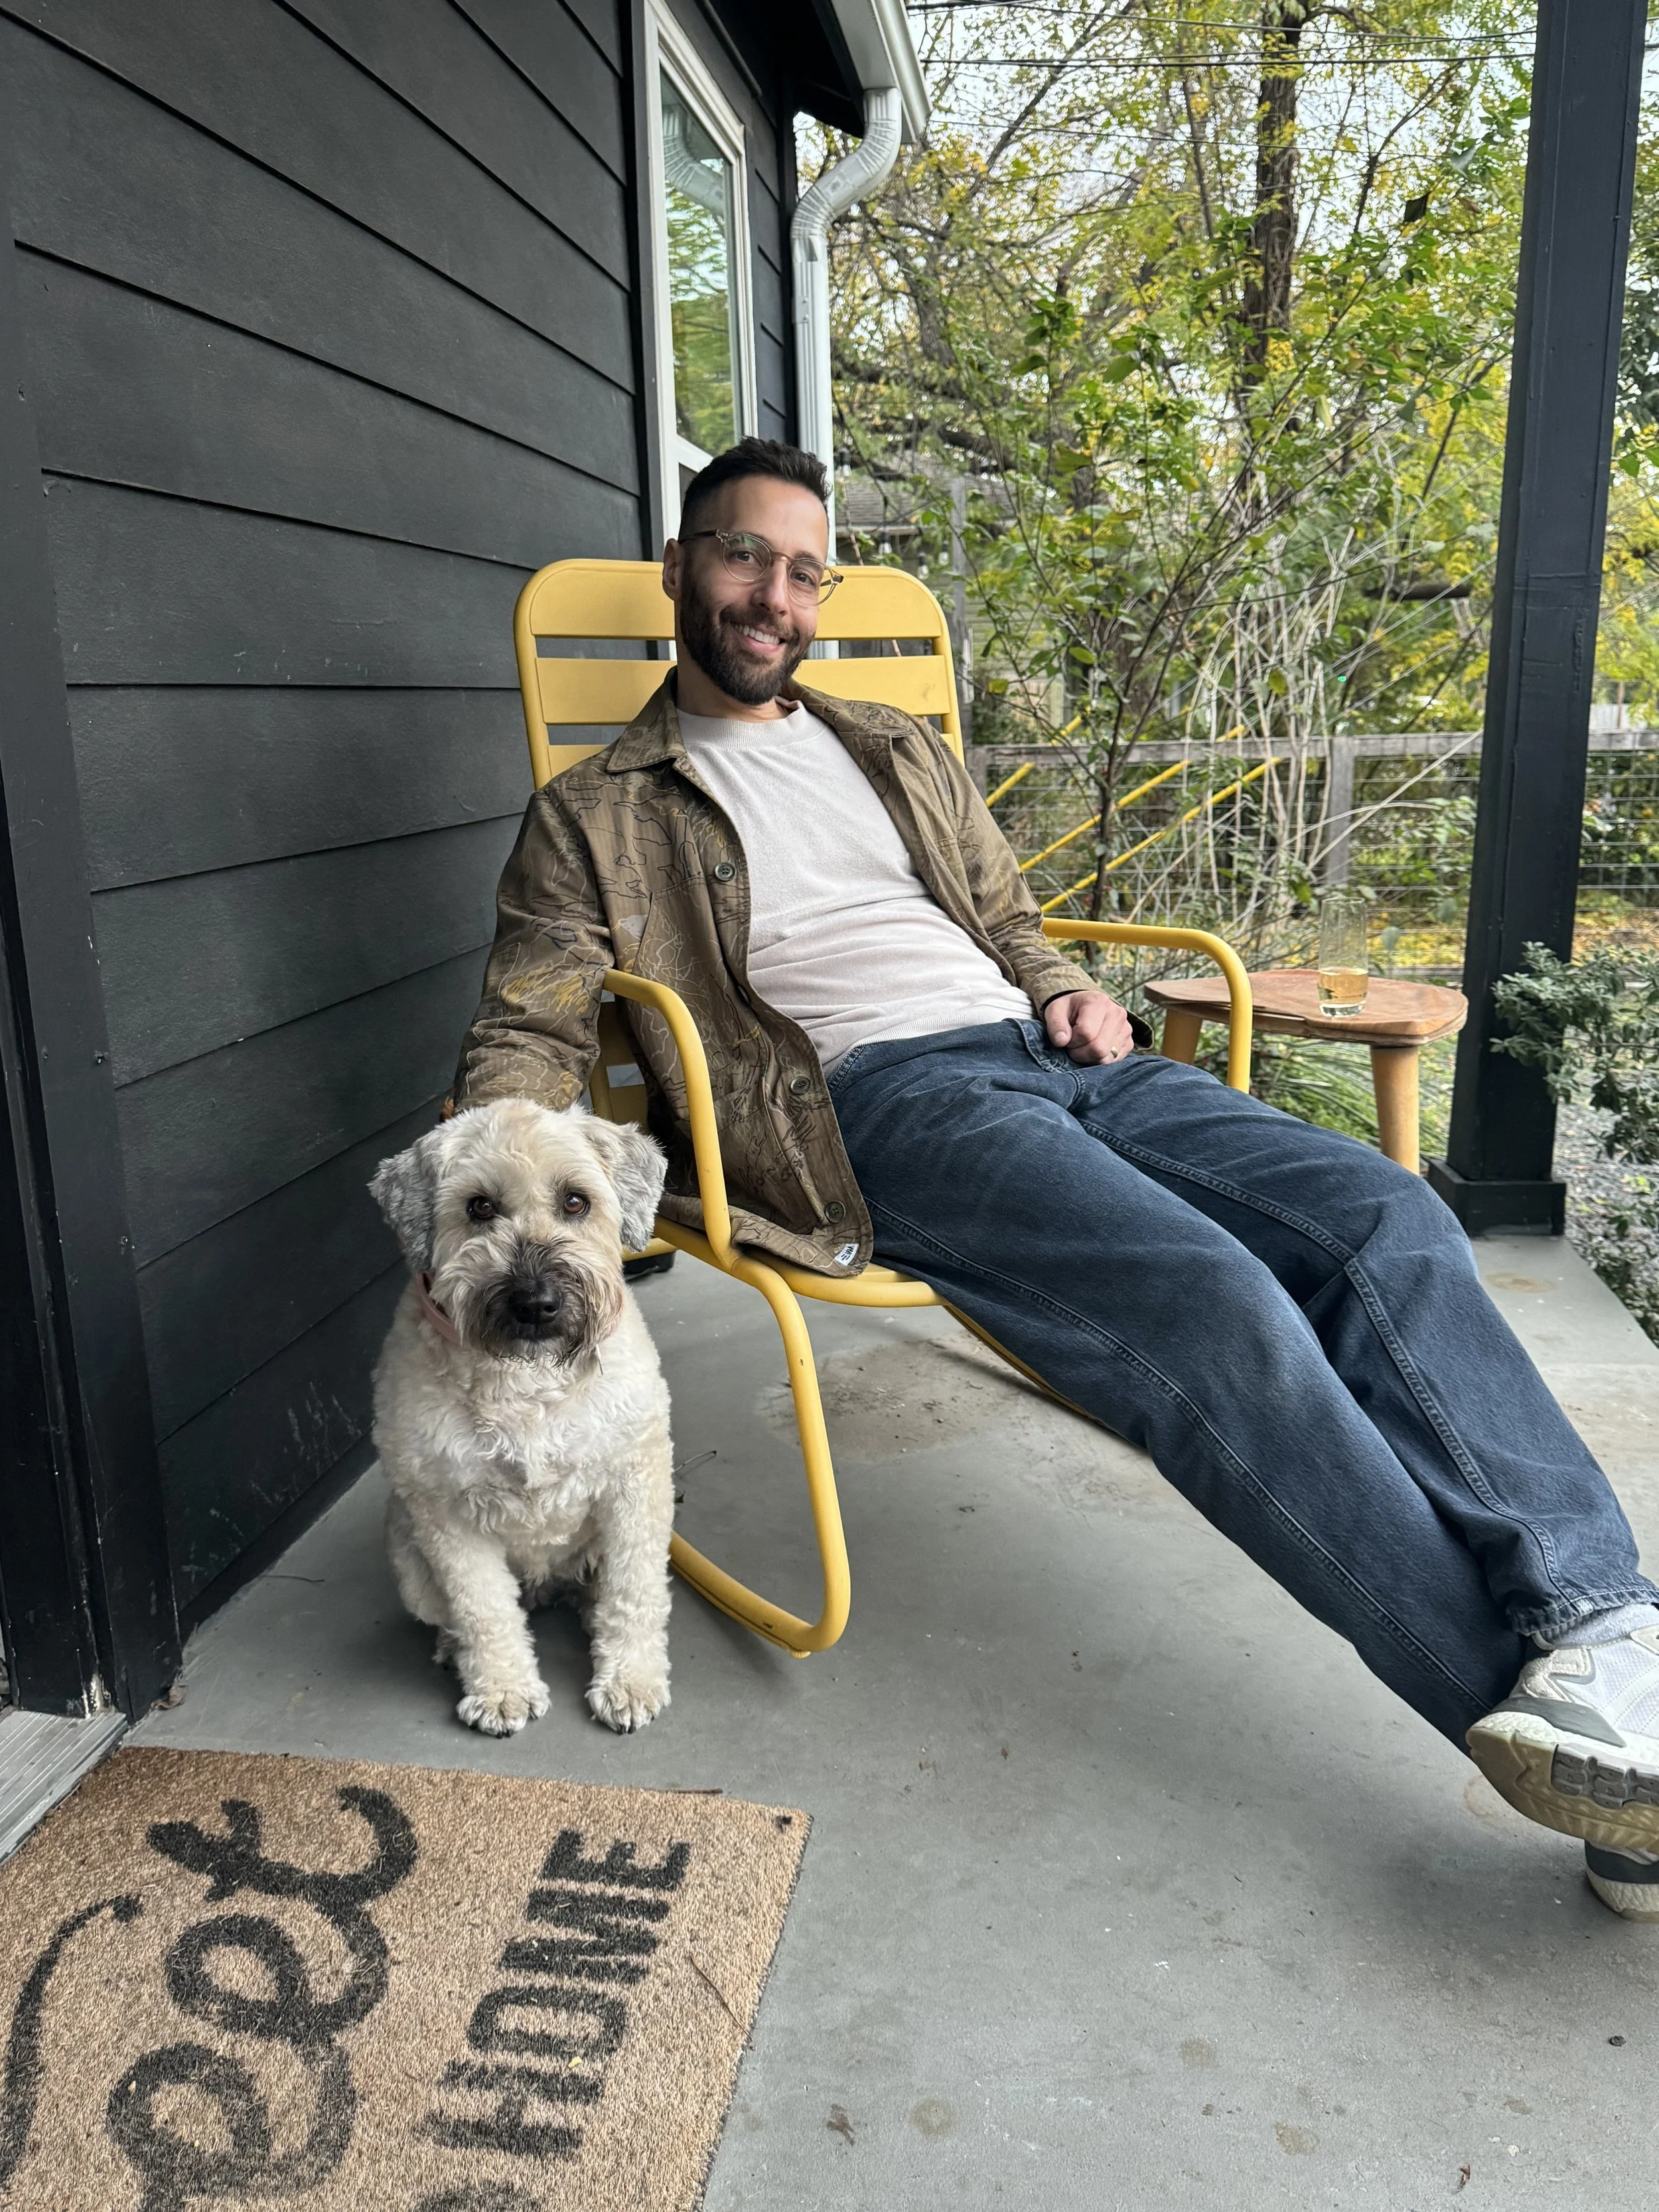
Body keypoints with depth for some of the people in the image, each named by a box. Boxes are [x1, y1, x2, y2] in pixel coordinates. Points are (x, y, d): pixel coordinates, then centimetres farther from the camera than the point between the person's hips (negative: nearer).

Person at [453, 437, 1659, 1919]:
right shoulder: (598, 815, 14)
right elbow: (528, 1036, 6)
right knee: (1210, 1303, -31)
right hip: (874, 1104, -6)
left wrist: (1071, 993, 9)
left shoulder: (901, 753, 29)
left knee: (1388, 1220, -18)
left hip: (1055, 1063, 6)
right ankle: (1512, 1691, -24)